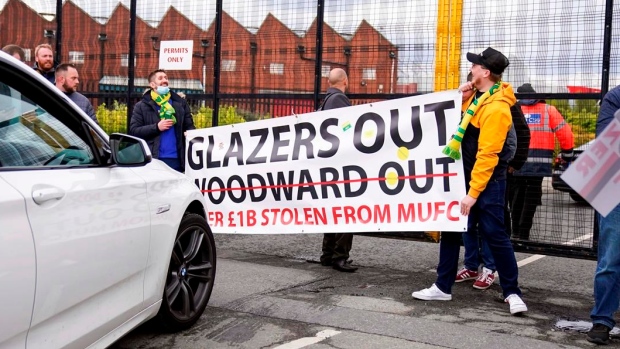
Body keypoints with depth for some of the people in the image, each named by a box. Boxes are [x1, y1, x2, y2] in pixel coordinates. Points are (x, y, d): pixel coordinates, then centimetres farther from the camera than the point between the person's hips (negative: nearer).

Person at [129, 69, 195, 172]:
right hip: (153, 159, -2)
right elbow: (133, 131, -2)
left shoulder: (180, 103, 14)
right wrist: (156, 127, -12)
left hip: (176, 159, 3)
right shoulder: (142, 106, 6)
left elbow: (189, 126, 13)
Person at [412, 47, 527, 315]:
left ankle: (512, 293, 7)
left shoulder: (496, 108, -22)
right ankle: (442, 287, 19)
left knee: (494, 235, -5)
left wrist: (473, 193, -23)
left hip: (487, 182, -9)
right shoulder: (479, 97, 7)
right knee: (450, 230, 11)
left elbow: (487, 155, -24)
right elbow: (463, 121, 24)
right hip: (466, 175, 10)